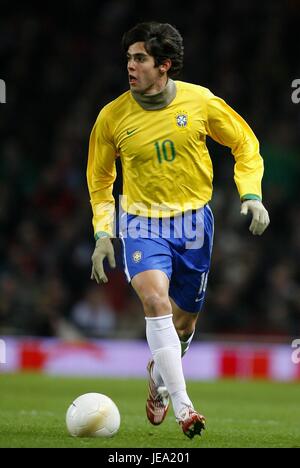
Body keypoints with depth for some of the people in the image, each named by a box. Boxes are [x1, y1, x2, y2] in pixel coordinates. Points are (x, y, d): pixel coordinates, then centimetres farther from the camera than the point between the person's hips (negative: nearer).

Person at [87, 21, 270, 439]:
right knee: (155, 300, -26)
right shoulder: (113, 117, -8)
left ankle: (158, 374, 46)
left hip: (193, 220, 2)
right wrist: (102, 233, 2)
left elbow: (245, 144, 5)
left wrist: (252, 194, -7)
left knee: (184, 318, 12)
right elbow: (99, 177, 8)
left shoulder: (200, 102, -9)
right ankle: (183, 407, -27)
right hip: (143, 222, -1)